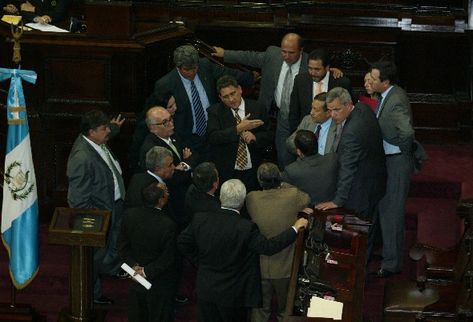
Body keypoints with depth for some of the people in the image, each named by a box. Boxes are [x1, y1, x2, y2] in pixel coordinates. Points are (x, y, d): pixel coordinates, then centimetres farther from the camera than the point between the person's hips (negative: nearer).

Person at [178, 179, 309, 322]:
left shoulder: (200, 219, -13)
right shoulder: (245, 228, -25)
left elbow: (182, 243, -2)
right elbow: (269, 247, -22)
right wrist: (295, 228, -13)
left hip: (205, 290, 3)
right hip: (232, 294, -3)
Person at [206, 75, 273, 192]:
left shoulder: (257, 108, 3)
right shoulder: (215, 111, -1)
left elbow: (269, 136, 6)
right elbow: (213, 137, -16)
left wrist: (255, 137, -16)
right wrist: (238, 128, -24)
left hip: (252, 172, 1)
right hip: (226, 173, -1)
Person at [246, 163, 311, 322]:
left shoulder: (251, 198, -18)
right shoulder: (292, 196, -21)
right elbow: (306, 199, 3)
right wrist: (282, 185, 9)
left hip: (260, 267, 1)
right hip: (284, 267, -1)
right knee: (285, 309, 23)